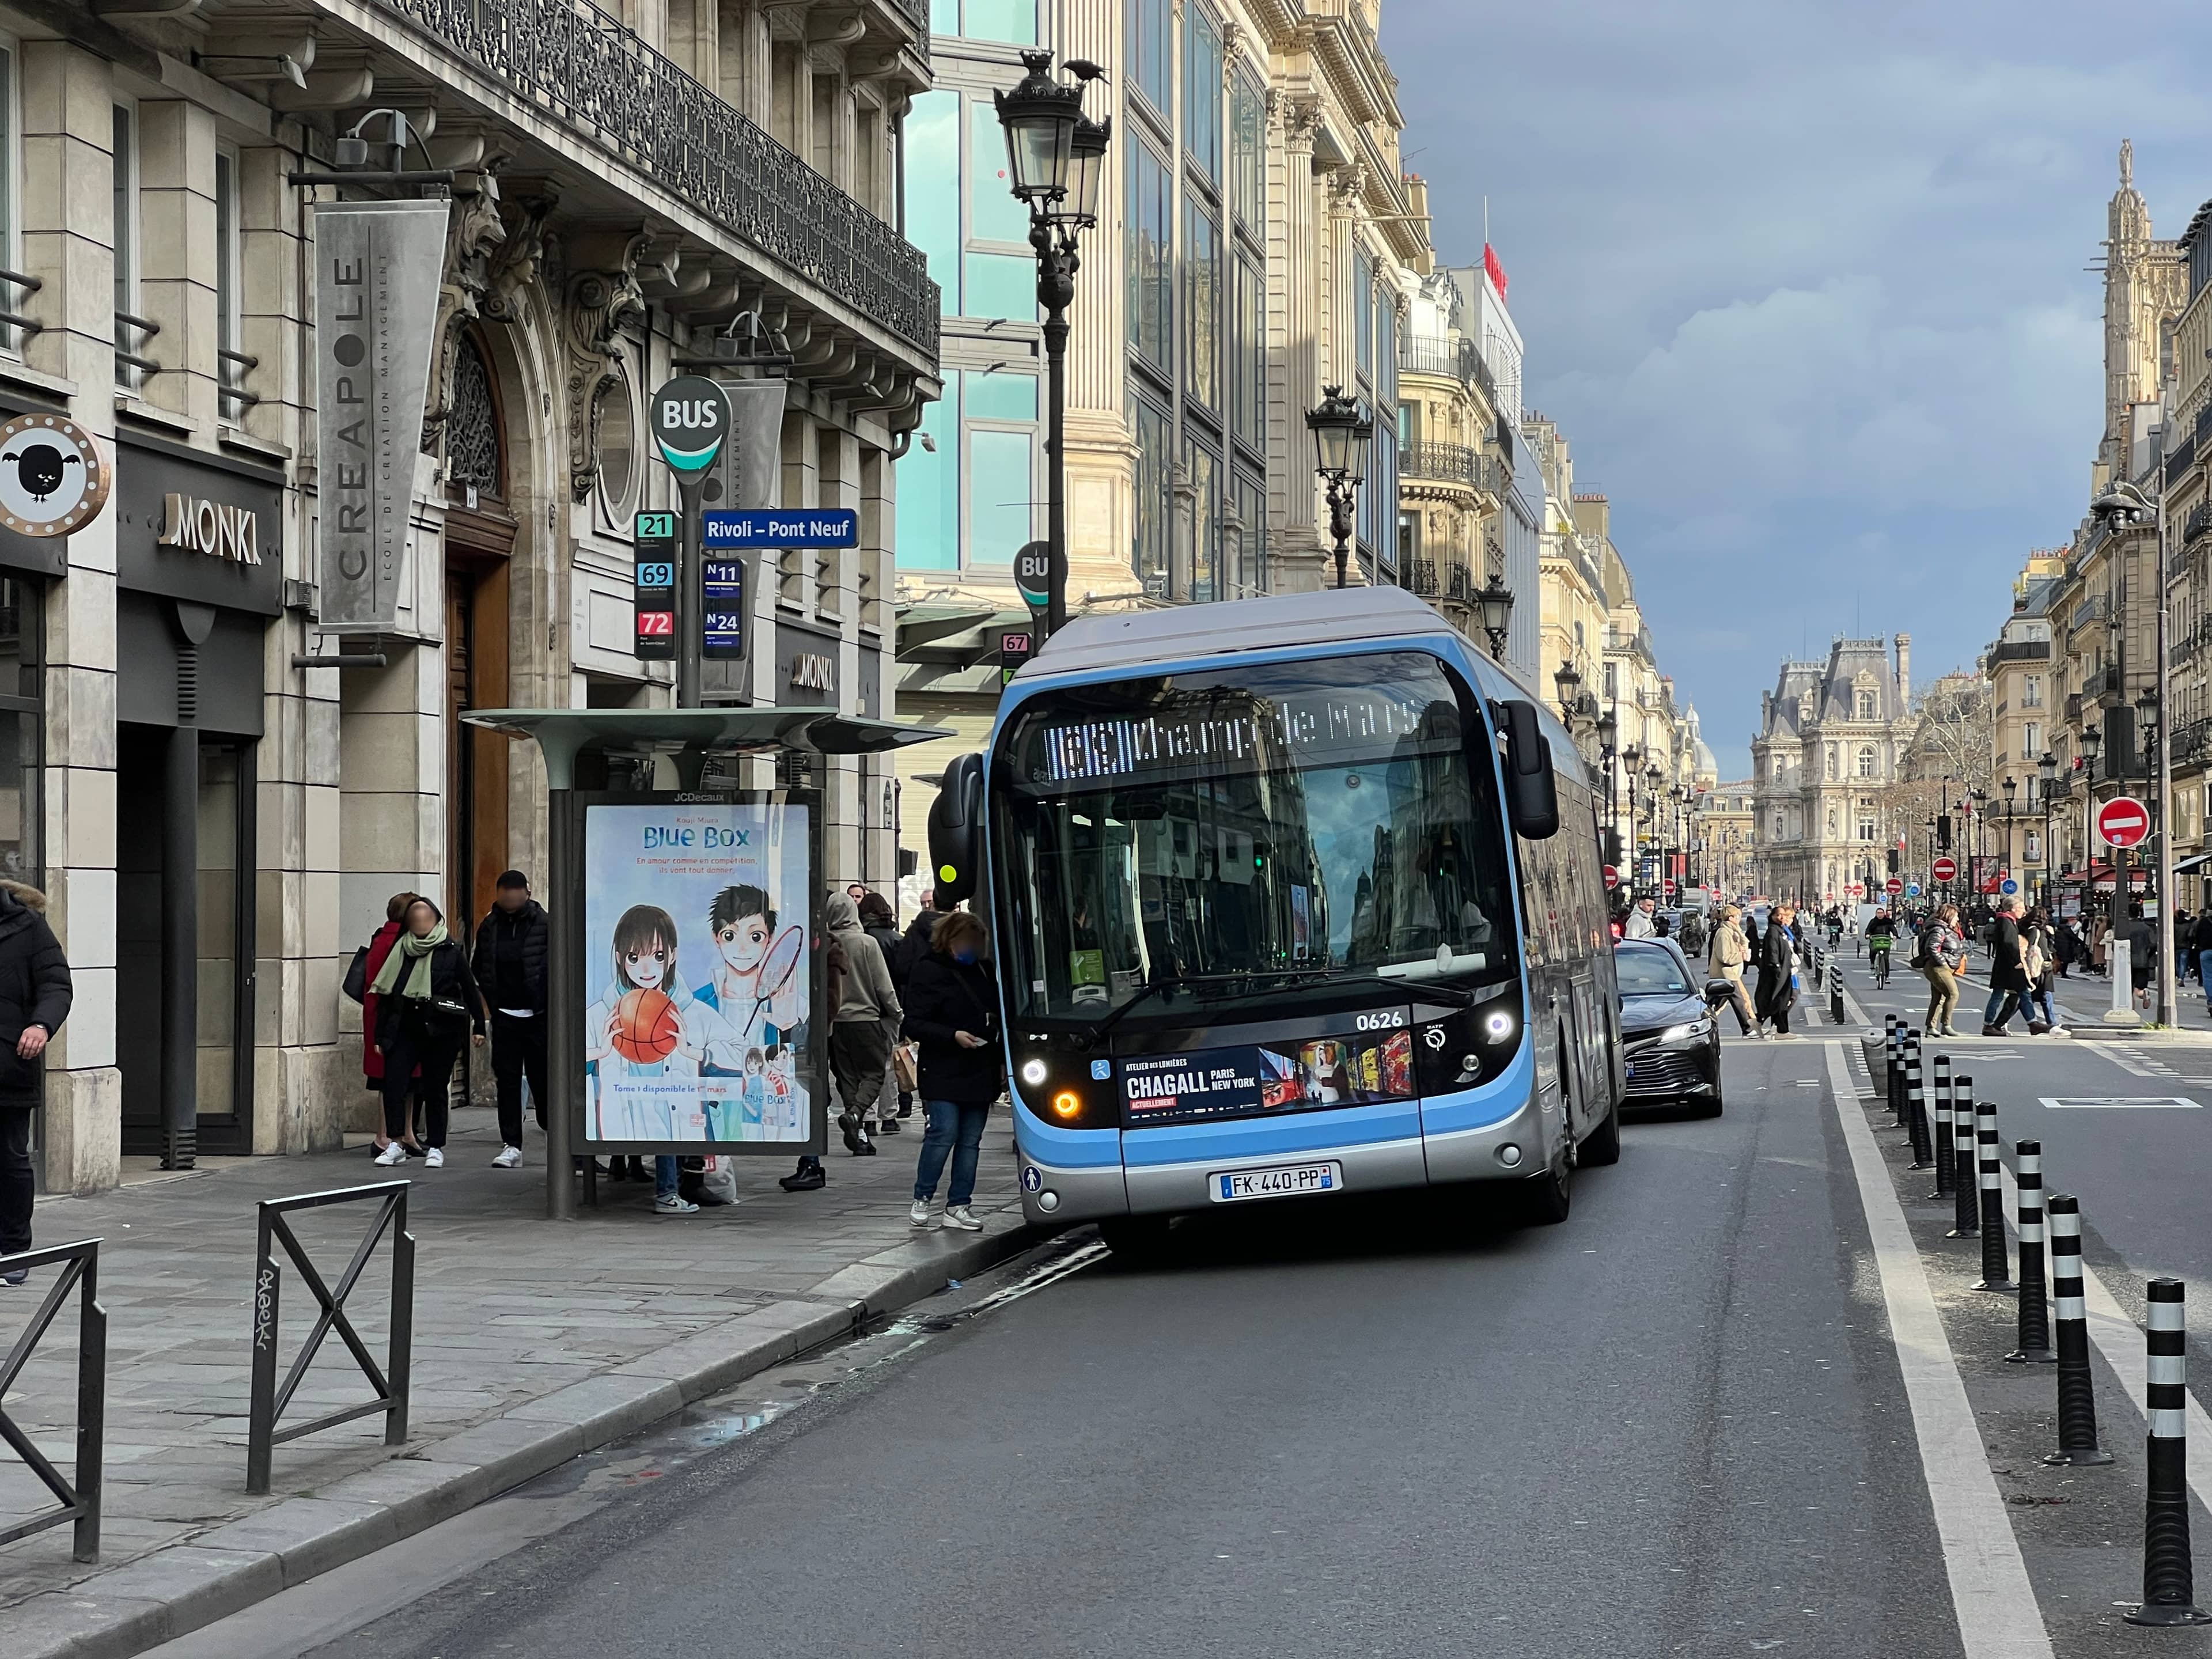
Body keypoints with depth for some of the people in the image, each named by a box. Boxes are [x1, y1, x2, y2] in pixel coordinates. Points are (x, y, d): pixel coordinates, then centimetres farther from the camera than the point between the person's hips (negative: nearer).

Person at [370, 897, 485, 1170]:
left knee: (435, 1089, 3)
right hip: (405, 1029, 2)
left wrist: (478, 1027, 8)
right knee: (393, 1083, -11)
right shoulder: (399, 952, 6)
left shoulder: (452, 953, 0)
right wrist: (381, 1037, 7)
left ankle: (435, 1148, 12)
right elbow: (385, 995, 9)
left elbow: (470, 990, 7)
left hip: (441, 1032, -2)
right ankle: (395, 1144, -4)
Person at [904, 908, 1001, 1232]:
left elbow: (996, 1017, 23)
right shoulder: (929, 972, -6)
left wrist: (1000, 1062, 14)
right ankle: (921, 1200, 2)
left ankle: (958, 1206, 10)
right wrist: (953, 1036, -22)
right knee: (944, 1134, -12)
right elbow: (915, 1024, -10)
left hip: (979, 1072, 6)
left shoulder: (983, 971, 14)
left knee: (970, 1140, 5)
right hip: (943, 1073, -6)